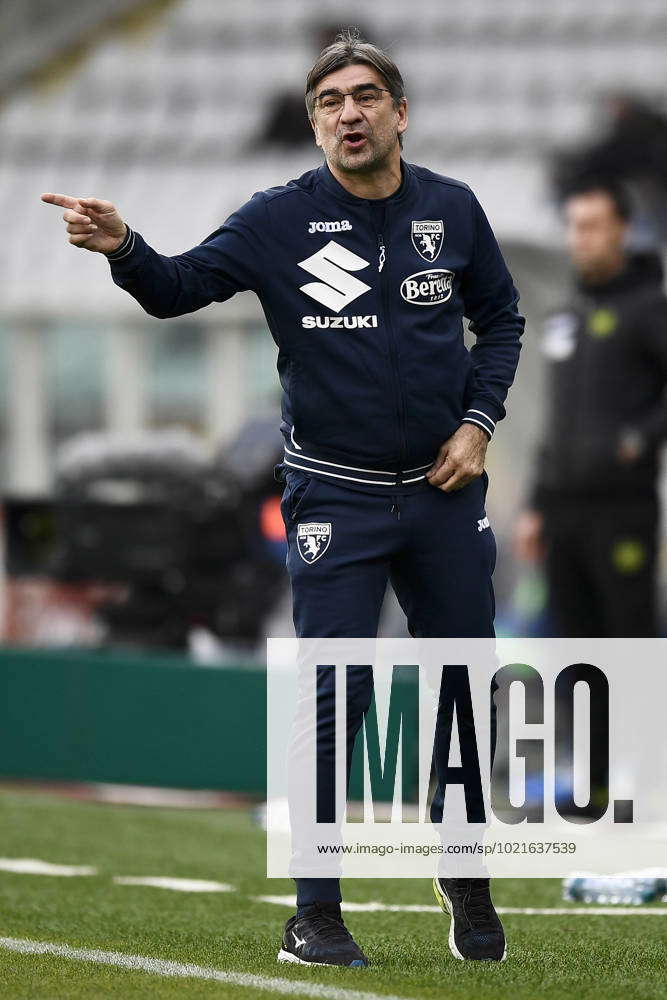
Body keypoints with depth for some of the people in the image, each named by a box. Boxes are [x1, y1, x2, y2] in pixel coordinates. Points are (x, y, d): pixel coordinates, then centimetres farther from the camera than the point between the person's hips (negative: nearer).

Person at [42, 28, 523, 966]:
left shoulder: (453, 210, 0)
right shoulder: (281, 219, -7)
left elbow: (500, 319, 12)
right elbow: (179, 288, -15)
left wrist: (477, 421, 0)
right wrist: (123, 248, -35)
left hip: (444, 492, 3)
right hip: (336, 499, -3)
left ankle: (466, 873, 31)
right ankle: (315, 914, 2)